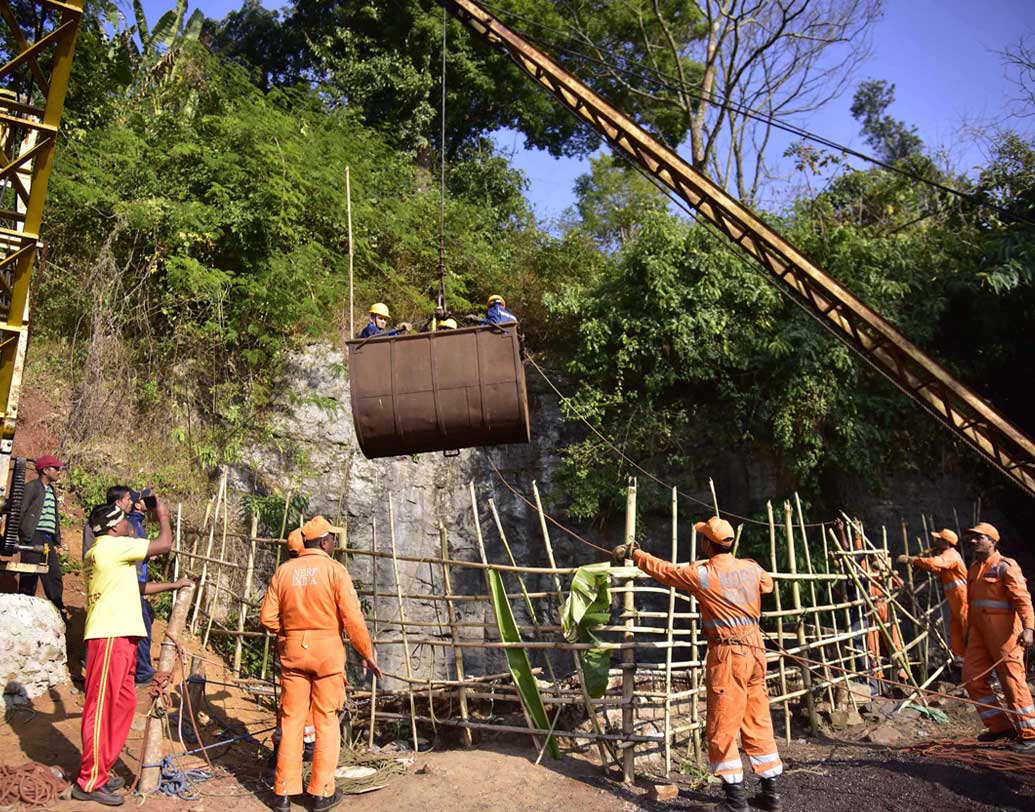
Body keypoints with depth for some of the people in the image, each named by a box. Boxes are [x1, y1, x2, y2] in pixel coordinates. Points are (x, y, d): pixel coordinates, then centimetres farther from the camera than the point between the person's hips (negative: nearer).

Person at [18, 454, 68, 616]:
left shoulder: (52, 491, 22)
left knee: (55, 577, 5)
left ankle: (59, 612, 8)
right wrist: (24, 535, -13)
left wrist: (58, 541, 16)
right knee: (29, 577, -4)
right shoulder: (31, 487, 0)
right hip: (33, 537, -7)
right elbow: (20, 511, -7)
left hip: (49, 540, 7)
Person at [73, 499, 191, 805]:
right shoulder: (112, 546, -11)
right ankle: (90, 782, 3)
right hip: (110, 637, -10)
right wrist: (162, 516, 5)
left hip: (118, 637, 10)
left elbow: (133, 587, 27)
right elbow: (164, 544, -12)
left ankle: (101, 771, 23)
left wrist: (172, 586, 30)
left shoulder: (104, 551, 19)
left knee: (123, 703, 14)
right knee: (101, 708, -4)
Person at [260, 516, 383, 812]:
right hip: (327, 650, -3)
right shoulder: (335, 570, -8)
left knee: (291, 720, 11)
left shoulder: (284, 570, 2)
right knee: (326, 721, 7)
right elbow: (353, 618, -12)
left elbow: (267, 617, 2)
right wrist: (366, 653, -2)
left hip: (292, 650, 3)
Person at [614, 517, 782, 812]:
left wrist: (634, 553, 18)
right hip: (755, 648, 6)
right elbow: (767, 584, 28)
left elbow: (664, 570, 3)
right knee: (757, 722, 14)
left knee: (721, 728, 3)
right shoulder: (752, 568, 5)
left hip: (728, 652, -6)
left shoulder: (702, 574, -10)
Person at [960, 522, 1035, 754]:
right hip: (979, 631, 8)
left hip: (1003, 631, -8)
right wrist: (969, 629, 27)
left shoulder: (1005, 566, -8)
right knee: (972, 678, 5)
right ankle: (1000, 726, 17)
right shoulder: (973, 569, 17)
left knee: (1012, 681, -5)